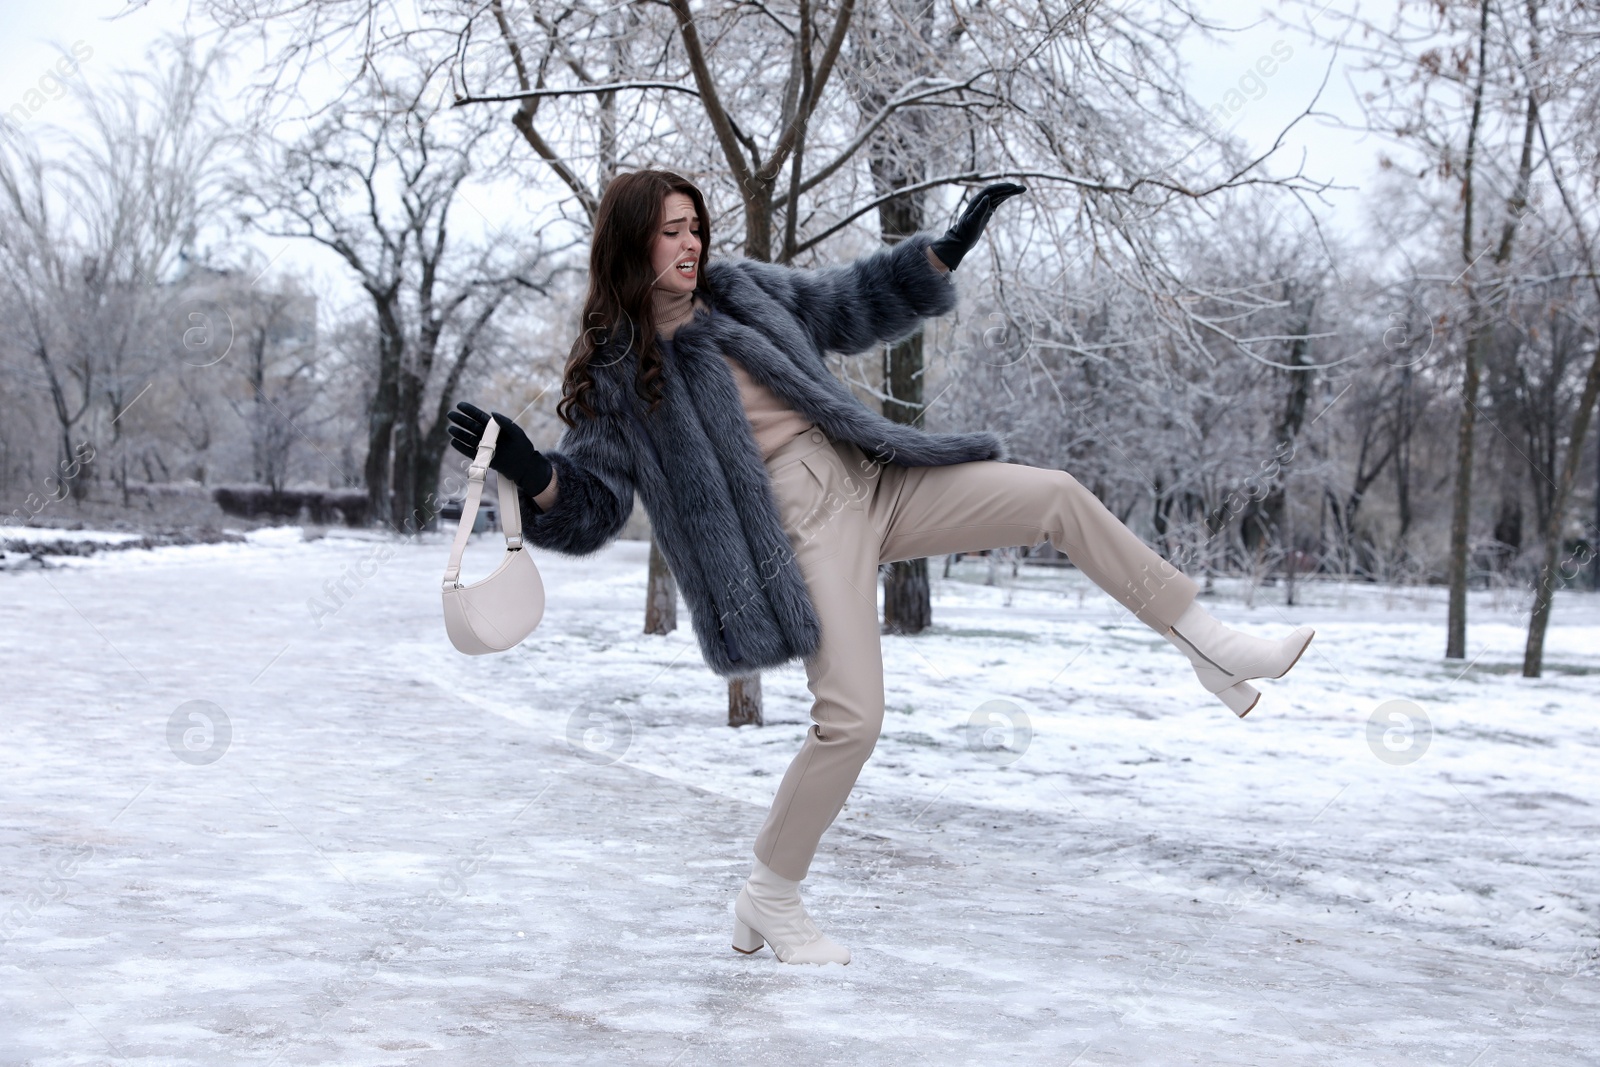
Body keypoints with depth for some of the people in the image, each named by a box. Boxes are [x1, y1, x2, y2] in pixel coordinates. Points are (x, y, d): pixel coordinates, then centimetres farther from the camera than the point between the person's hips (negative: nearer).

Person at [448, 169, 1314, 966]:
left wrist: (944, 253, 13)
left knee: (1057, 497, -1)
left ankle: (1212, 650, 11)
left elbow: (848, 305, 23)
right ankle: (768, 901, 4)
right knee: (850, 716, -18)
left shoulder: (738, 291, 12)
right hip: (796, 530, -6)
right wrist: (533, 473, -26)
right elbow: (589, 507, -5)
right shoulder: (612, 375, -2)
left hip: (874, 480, 6)